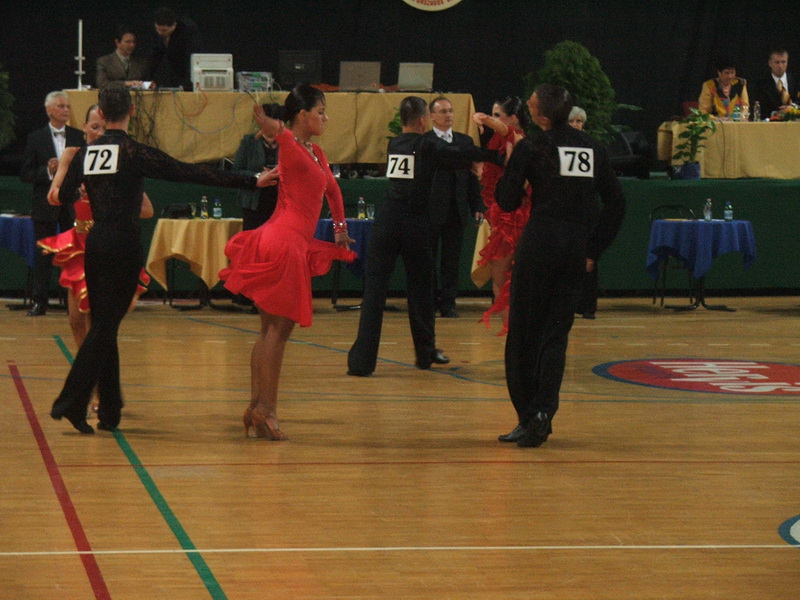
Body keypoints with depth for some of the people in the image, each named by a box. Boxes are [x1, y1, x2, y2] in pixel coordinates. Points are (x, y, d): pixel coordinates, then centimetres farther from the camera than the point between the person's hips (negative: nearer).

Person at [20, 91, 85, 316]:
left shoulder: (78, 137, 6)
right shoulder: (36, 138, 2)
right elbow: (25, 174, 0)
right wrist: (47, 171, -16)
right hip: (45, 206, -1)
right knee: (43, 255, 3)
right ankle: (39, 301, 8)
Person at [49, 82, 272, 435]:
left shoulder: (86, 153, 4)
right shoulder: (134, 153, -10)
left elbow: (64, 197, 13)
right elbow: (192, 174, -15)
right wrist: (251, 182, -15)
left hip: (95, 242, 5)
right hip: (123, 243, -5)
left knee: (103, 323, 12)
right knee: (106, 325, -3)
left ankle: (110, 410, 15)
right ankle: (71, 402, -11)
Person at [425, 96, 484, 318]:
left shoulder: (465, 141, 12)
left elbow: (472, 177, 11)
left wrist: (477, 207, 5)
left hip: (457, 210, 3)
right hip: (431, 210, -3)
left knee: (452, 259, 5)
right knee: (428, 259, 4)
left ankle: (448, 302, 10)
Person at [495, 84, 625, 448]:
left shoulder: (531, 149, -8)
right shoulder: (592, 149, 7)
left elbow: (508, 202, -5)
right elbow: (616, 202, 10)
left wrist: (516, 160, 8)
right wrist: (594, 247, 14)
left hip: (540, 243, -4)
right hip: (575, 248, 4)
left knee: (524, 332, 5)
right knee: (556, 333, 9)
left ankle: (528, 417, 4)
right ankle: (543, 412, -5)